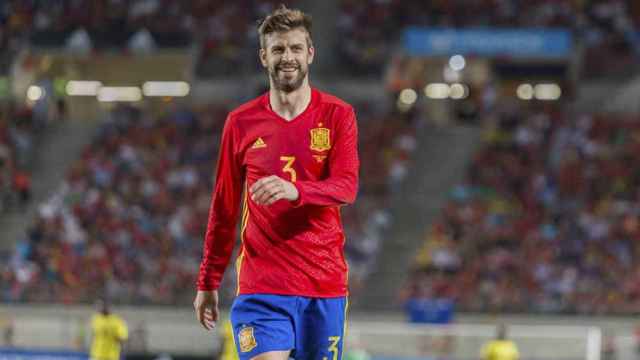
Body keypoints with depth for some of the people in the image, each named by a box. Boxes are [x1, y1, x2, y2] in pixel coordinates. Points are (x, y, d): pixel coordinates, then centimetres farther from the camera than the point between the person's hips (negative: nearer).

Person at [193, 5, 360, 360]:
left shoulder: (337, 115, 3)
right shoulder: (241, 122, 7)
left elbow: (346, 187, -11)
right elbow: (223, 208, 13)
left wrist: (294, 191, -30)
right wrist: (207, 283, 12)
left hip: (325, 285, 1)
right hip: (261, 287, -1)